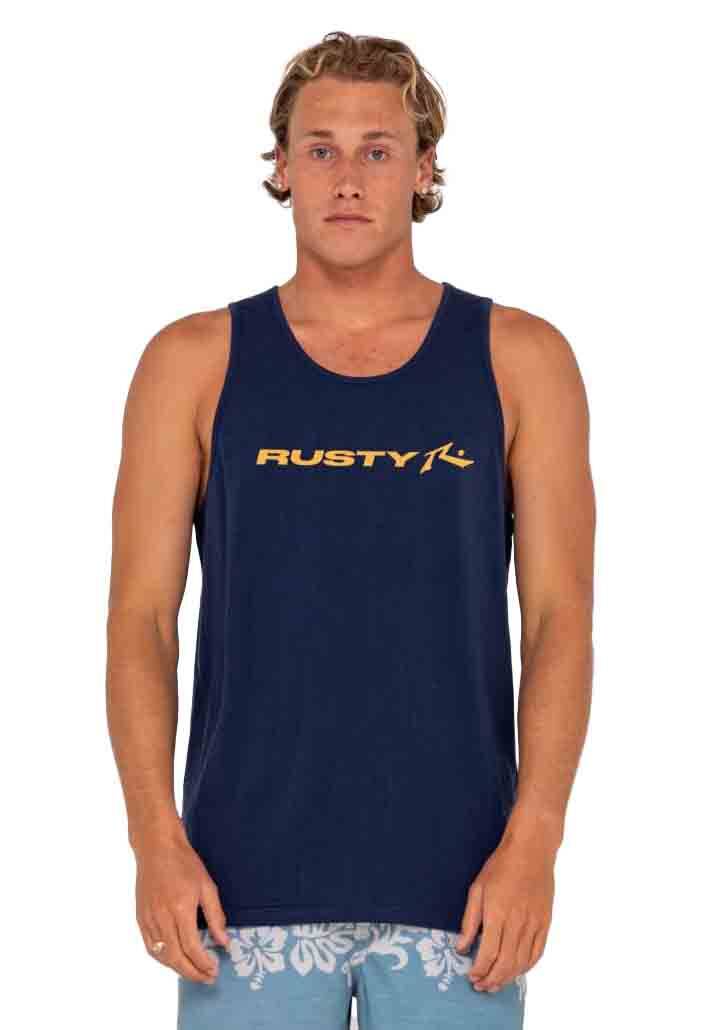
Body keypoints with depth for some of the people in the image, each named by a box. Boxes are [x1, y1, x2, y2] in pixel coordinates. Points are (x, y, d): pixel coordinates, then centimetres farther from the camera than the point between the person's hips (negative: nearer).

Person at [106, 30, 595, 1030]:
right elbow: (141, 616, 2)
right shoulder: (196, 362, 4)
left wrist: (533, 838, -10)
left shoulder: (519, 359, 4)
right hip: (253, 876, 0)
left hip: (457, 880, 0)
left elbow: (560, 616, 0)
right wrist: (156, 837, -8)